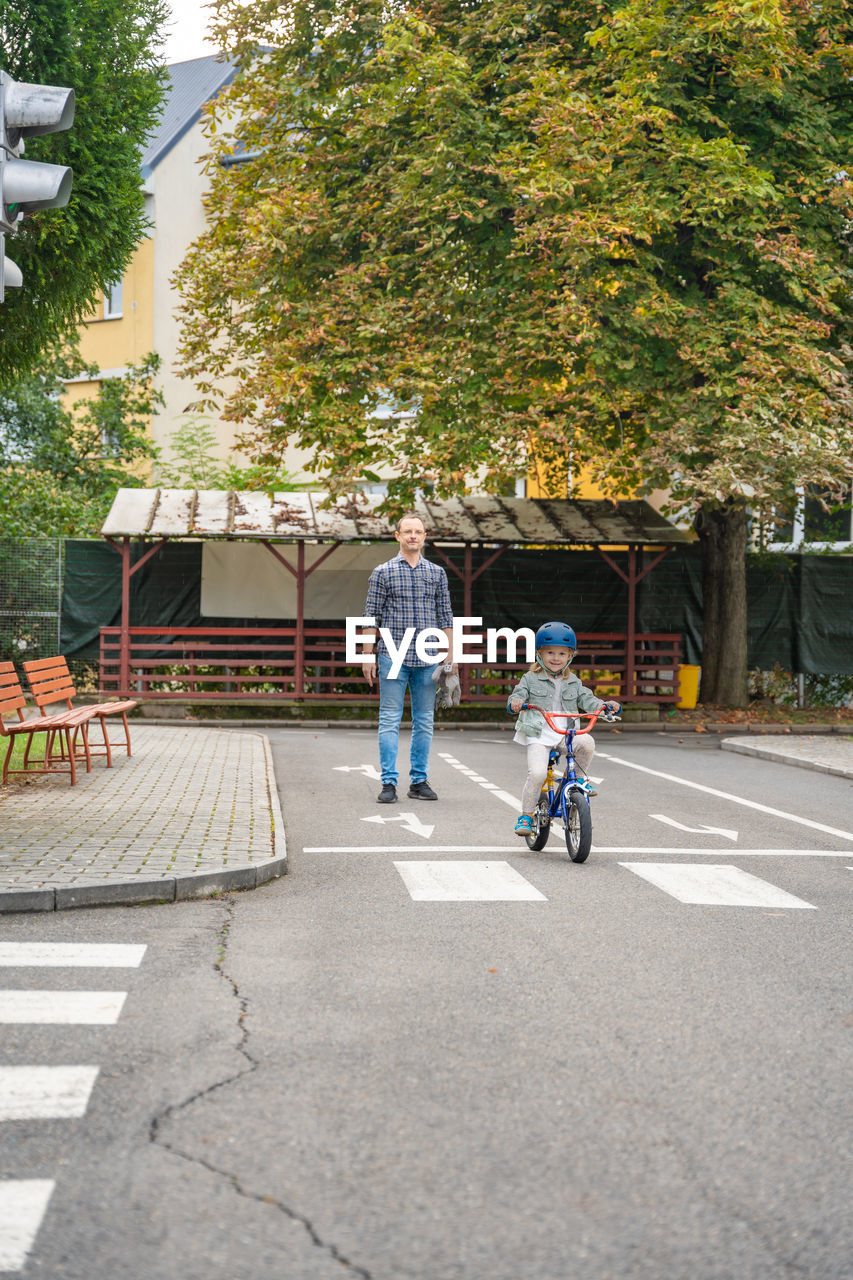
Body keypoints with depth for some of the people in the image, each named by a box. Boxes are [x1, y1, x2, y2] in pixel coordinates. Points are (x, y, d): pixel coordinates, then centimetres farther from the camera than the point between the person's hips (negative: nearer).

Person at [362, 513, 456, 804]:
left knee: (424, 721, 6)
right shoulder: (383, 572, 4)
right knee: (390, 720, -2)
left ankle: (419, 781, 14)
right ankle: (389, 782, 1)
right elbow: (371, 616, 4)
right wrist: (368, 657, -1)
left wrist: (451, 655, 8)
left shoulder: (437, 573, 11)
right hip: (393, 656, -2)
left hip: (428, 659, 2)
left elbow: (445, 616, 13)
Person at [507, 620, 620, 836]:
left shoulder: (573, 682, 15)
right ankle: (526, 815, -7)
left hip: (565, 733, 3)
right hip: (538, 734, -3)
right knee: (537, 773, -23)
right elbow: (518, 695, -3)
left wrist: (605, 705, -8)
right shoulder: (531, 679, 6)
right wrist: (516, 701, -27)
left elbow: (586, 699, 10)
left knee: (587, 742, -28)